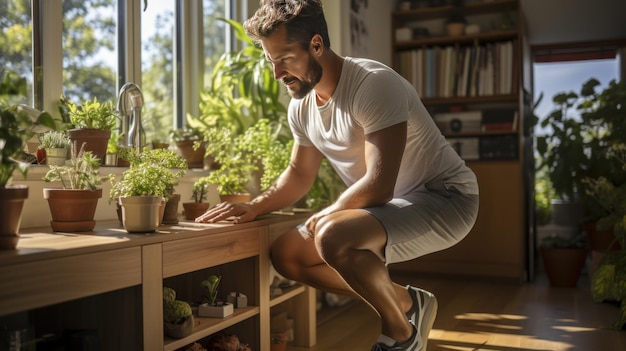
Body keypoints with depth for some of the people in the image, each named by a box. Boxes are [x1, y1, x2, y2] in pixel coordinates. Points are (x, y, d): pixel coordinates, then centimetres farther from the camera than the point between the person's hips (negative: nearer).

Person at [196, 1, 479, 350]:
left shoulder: (374, 84, -23)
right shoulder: (301, 105, 2)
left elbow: (379, 185, -28)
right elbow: (299, 174, 16)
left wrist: (321, 218, -14)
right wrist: (254, 207, 0)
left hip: (445, 198, -8)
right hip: (390, 205, 9)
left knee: (333, 236, -34)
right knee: (286, 254, 3)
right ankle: (406, 303, 8)